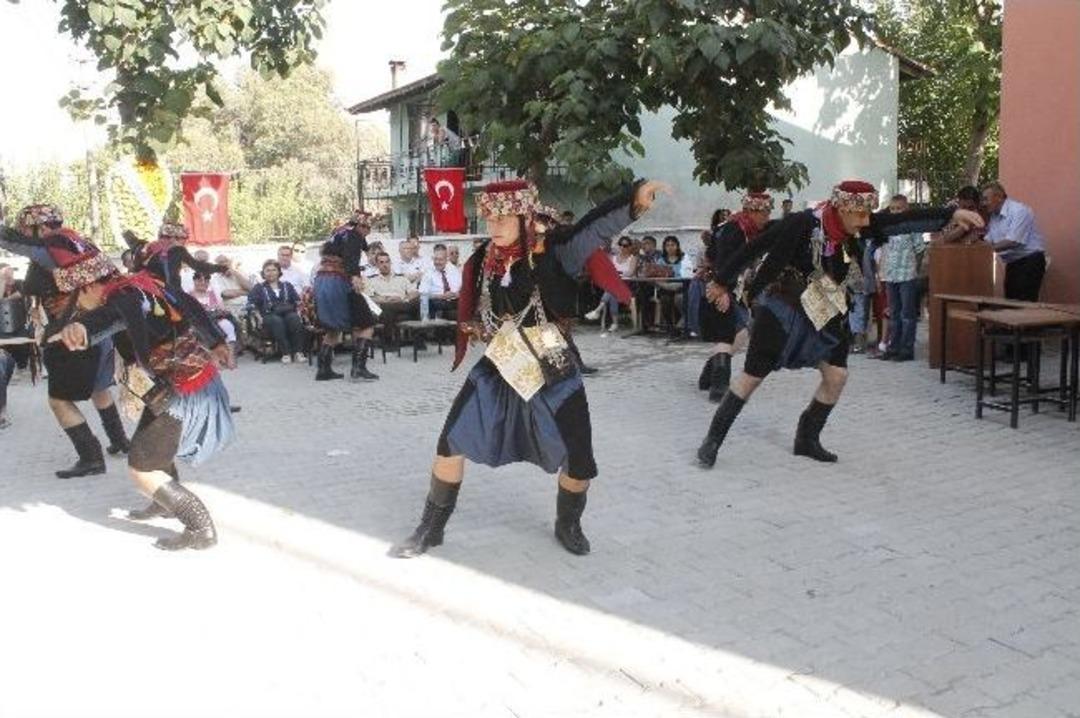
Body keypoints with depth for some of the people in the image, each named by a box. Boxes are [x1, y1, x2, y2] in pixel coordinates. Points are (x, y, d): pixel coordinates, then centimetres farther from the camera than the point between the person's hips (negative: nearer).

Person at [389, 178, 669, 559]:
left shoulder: (554, 252, -14)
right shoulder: (484, 262, 0)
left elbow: (597, 227, -32)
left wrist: (636, 197, -48)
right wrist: (484, 332, -8)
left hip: (554, 374, -3)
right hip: (497, 371, 3)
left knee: (579, 463, 1)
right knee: (451, 444, 2)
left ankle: (568, 525, 32)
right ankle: (431, 528, 21)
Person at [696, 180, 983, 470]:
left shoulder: (854, 226, -7)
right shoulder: (803, 223, -23)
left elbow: (904, 220, -11)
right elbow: (755, 246, -16)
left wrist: (952, 213, -20)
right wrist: (723, 282, -10)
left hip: (825, 314, 6)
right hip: (784, 308, -6)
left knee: (837, 376, 3)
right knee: (753, 375, -3)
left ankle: (807, 439, 21)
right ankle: (713, 439, 8)